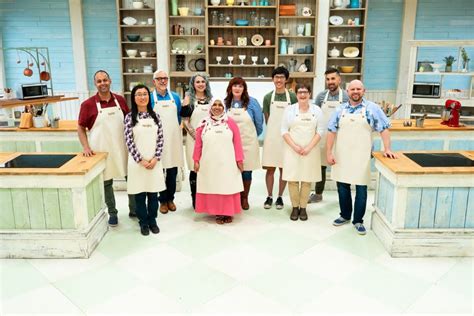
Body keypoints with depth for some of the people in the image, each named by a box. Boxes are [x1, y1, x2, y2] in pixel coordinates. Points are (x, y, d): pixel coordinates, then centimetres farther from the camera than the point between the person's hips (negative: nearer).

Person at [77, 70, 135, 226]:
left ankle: (134, 209, 26)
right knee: (106, 182, 9)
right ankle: (112, 213, 25)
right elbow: (81, 128, -1)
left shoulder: (120, 100, 2)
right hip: (102, 150, -2)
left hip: (122, 148, 3)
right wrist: (86, 147, -13)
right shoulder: (88, 104, -6)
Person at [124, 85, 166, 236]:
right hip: (137, 162, -2)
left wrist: (156, 158, -8)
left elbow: (160, 139, 3)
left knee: (153, 193, 9)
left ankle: (152, 220, 24)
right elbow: (129, 141, -7)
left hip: (154, 161, 2)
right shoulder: (130, 117, -3)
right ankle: (143, 222, 21)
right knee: (140, 194, 7)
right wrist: (140, 160, -12)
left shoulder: (155, 116, 5)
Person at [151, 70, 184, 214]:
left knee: (173, 171, 8)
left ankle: (170, 198, 22)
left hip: (174, 138, 3)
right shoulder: (150, 98, -1)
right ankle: (163, 200, 15)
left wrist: (175, 129, 12)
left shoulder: (175, 97, 9)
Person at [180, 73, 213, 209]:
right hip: (194, 138, -3)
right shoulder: (189, 99, 0)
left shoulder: (210, 98, 11)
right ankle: (195, 199, 13)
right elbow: (185, 121, -5)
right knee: (195, 169, 1)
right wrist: (195, 135, -14)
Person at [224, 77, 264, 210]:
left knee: (246, 172, 7)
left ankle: (245, 198, 24)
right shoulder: (225, 103, 1)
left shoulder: (252, 102, -4)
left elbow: (259, 123, 4)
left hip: (248, 143, -1)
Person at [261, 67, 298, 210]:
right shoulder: (268, 97, 2)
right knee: (270, 169, 4)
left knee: (284, 168, 7)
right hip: (271, 137, 1)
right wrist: (274, 130, 4)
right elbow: (267, 120, 8)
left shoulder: (292, 97, -1)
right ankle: (269, 196, 18)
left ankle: (280, 197, 19)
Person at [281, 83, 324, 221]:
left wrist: (309, 147, -10)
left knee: (307, 179, 3)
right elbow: (284, 130, 0)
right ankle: (295, 207, 13)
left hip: (310, 151, 0)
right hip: (292, 150, 0)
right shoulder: (289, 109, 3)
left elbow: (320, 131, 1)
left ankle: (303, 207, 14)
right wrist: (295, 146, -12)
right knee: (292, 179, 0)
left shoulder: (317, 110, 4)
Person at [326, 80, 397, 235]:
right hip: (341, 156, 3)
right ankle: (345, 215, 29)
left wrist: (387, 149, -10)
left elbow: (383, 129, -2)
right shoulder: (340, 110, 5)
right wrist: (329, 153, -2)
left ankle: (358, 220, 17)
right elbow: (332, 131, 4)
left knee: (361, 189, 3)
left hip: (361, 157, -2)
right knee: (342, 187, 11)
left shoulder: (372, 108, -2)